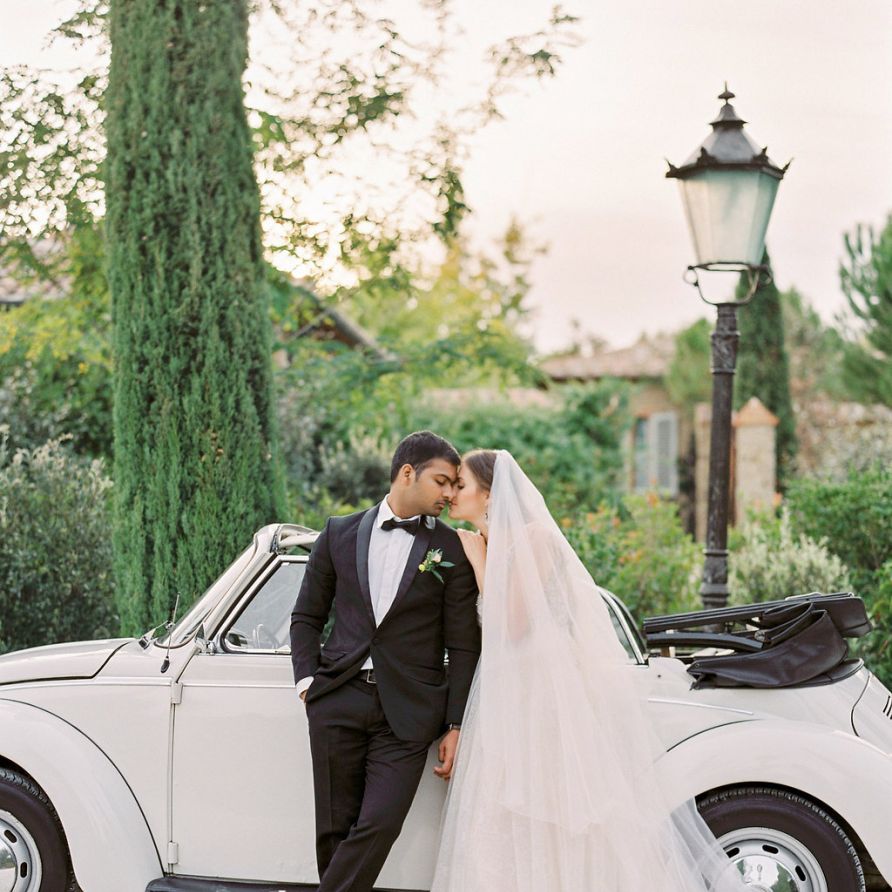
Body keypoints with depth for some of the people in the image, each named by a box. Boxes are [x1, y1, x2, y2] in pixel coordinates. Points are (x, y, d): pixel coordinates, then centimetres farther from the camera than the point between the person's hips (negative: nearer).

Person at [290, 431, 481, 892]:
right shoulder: (340, 533, 8)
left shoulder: (452, 550, 2)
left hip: (407, 713, -2)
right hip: (337, 702, 2)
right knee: (335, 830, 5)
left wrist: (456, 726, -2)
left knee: (378, 827, -12)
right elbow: (306, 616, 15)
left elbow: (464, 646, 2)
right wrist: (307, 680, 1)